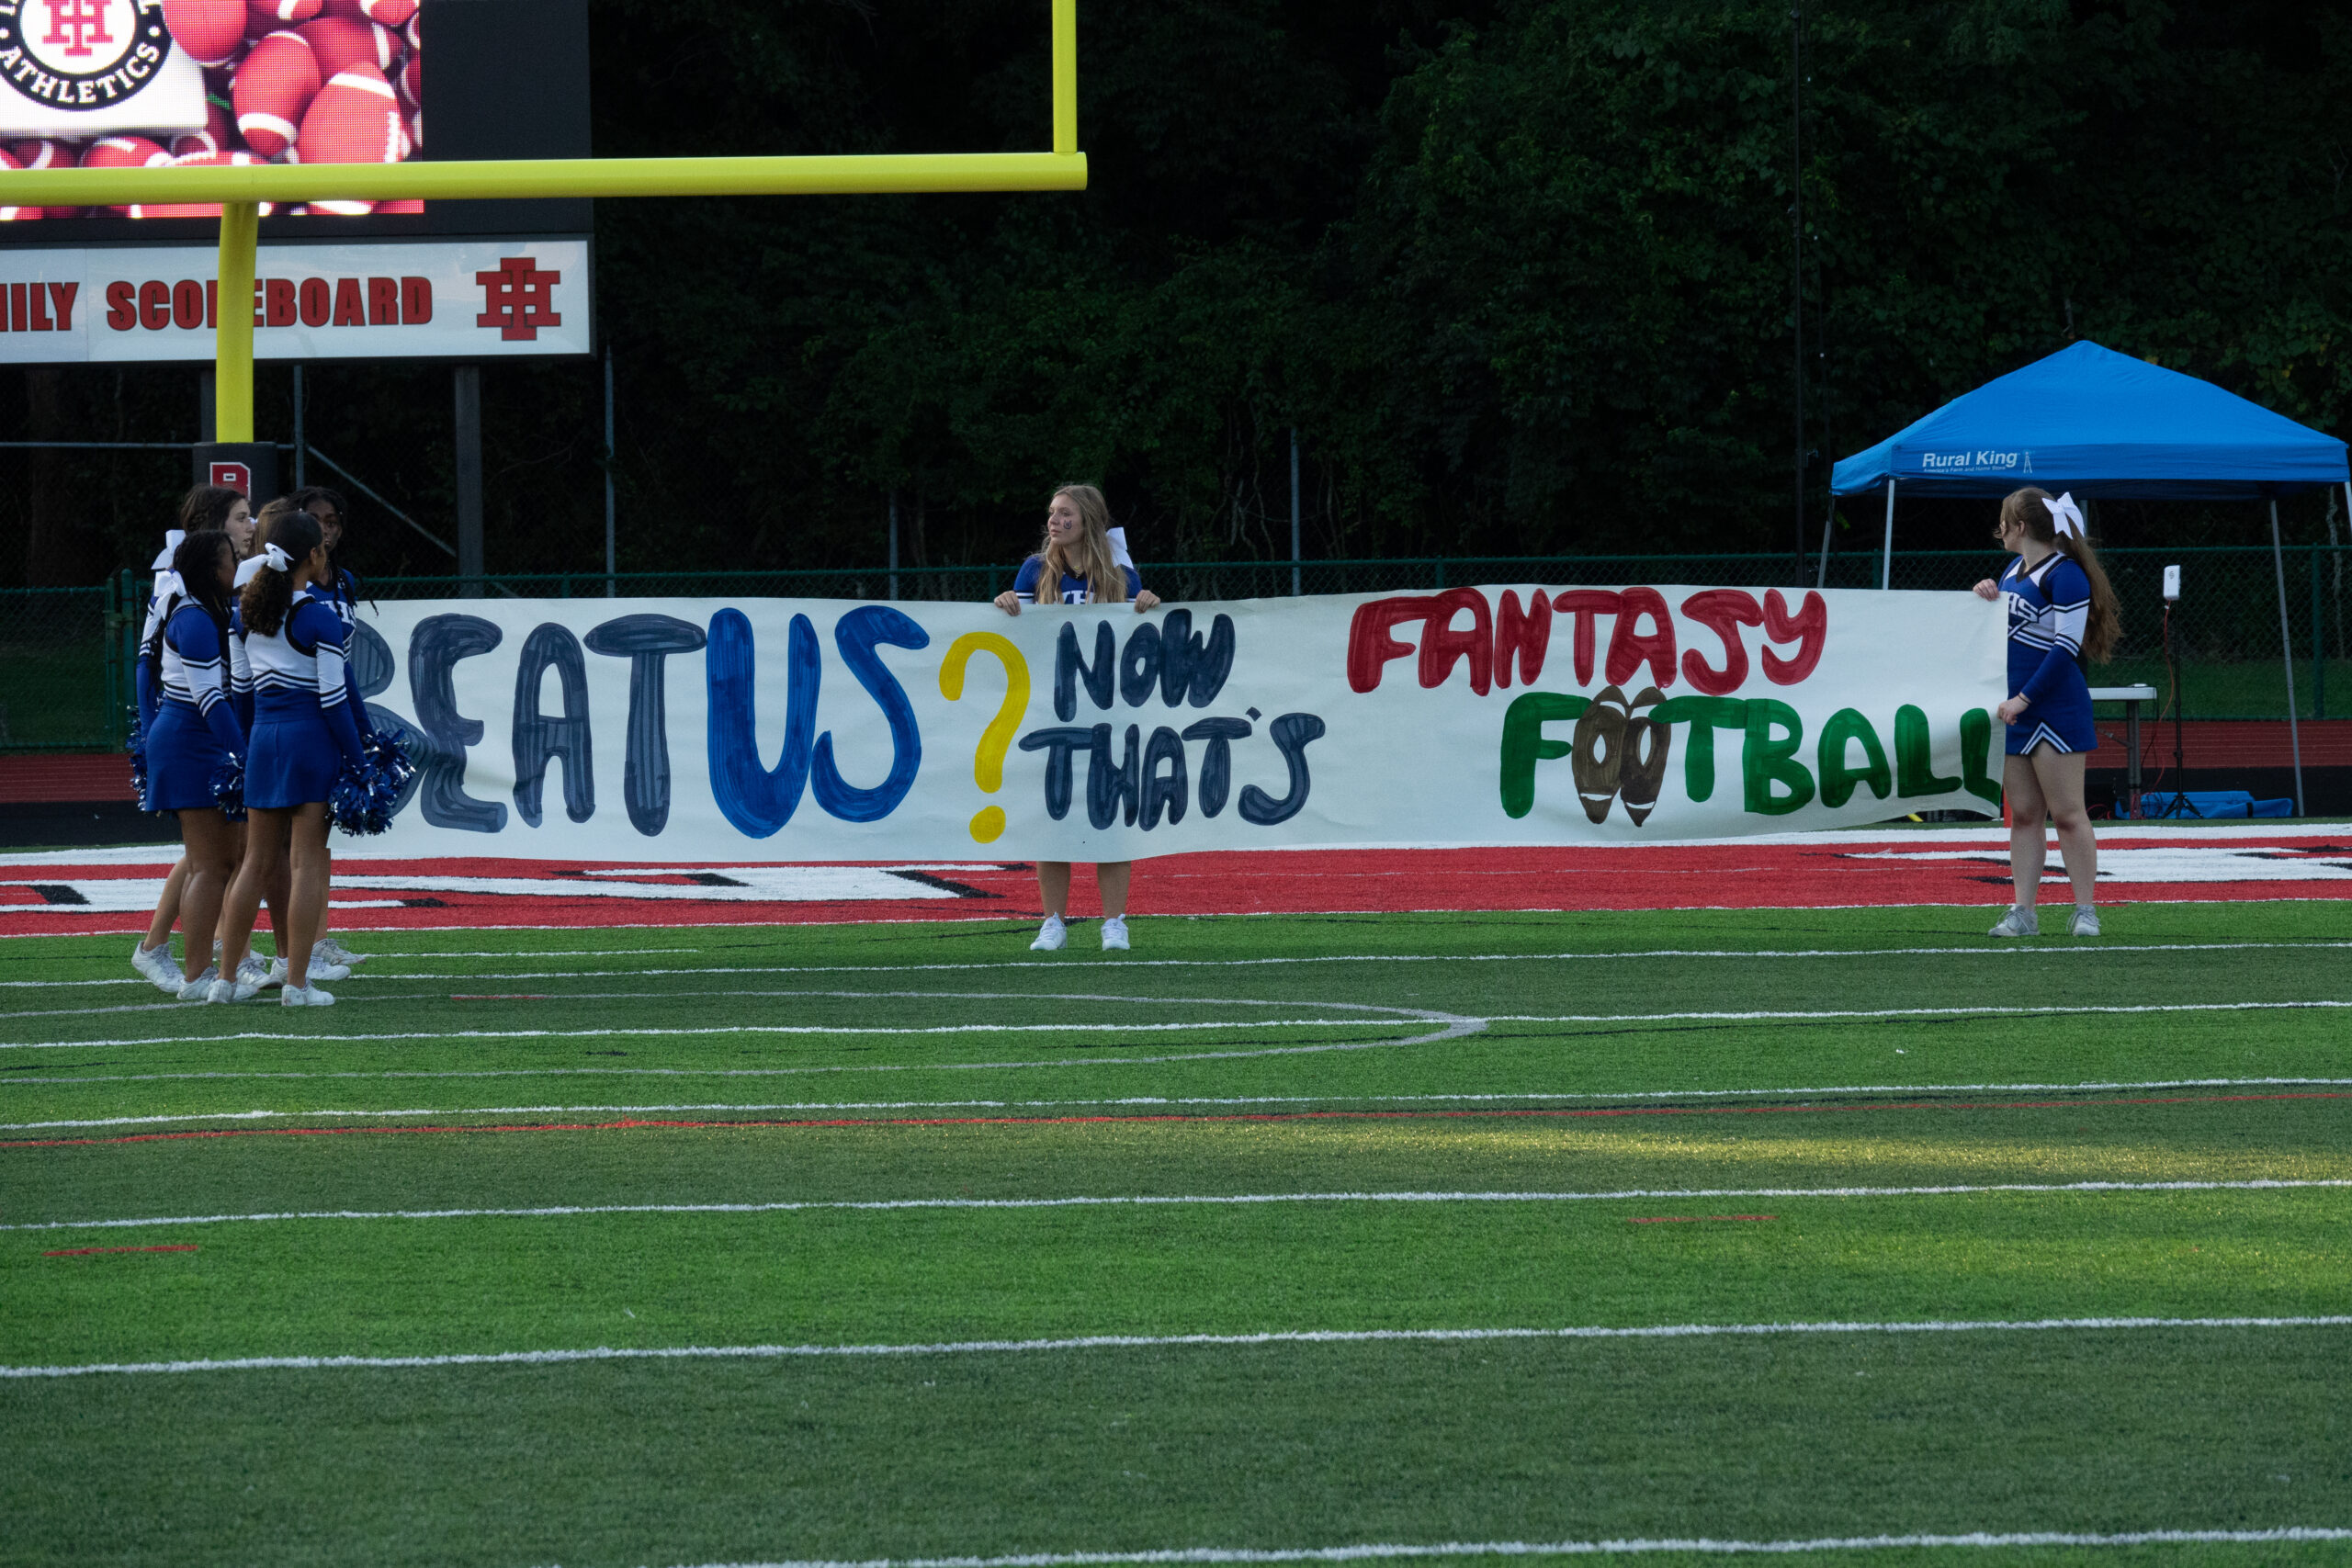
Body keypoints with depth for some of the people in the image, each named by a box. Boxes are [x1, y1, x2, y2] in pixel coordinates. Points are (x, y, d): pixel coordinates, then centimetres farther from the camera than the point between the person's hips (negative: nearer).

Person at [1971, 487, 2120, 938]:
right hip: (2013, 710, 8)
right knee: (2022, 814, 6)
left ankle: (2085, 911, -2)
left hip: (2054, 710, -8)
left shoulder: (2065, 575, -11)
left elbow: (2066, 647, -17)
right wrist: (1989, 600, 5)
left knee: (2067, 814, -6)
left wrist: (2024, 698, -19)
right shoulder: (2014, 570, 16)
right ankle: (2023, 913, 7)